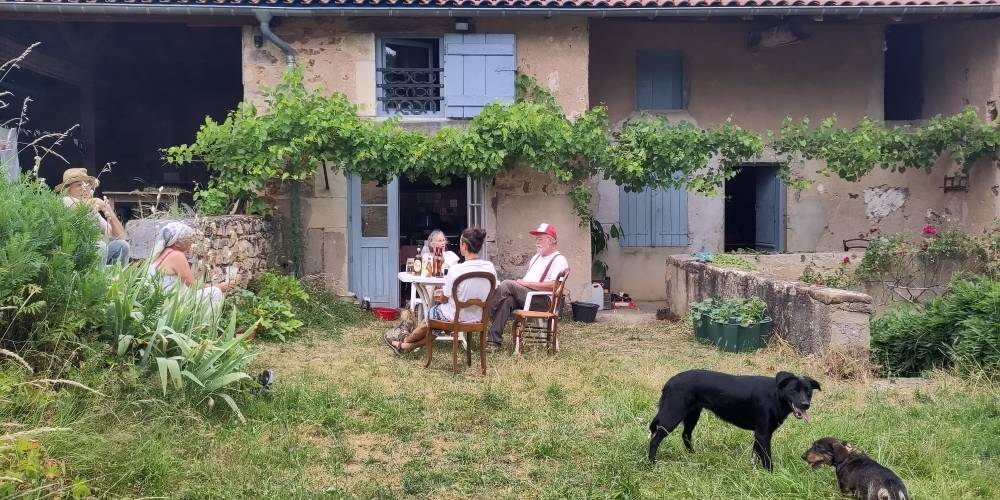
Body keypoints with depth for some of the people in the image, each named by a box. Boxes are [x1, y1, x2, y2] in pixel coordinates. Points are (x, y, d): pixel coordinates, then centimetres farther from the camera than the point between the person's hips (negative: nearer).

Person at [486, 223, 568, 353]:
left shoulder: (559, 260, -1)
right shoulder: (537, 257, 29)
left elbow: (553, 285, -17)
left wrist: (527, 283, -14)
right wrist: (520, 282, 6)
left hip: (543, 300, -7)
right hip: (524, 296, 7)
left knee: (507, 285, -26)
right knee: (507, 300, -28)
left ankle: (490, 316, -11)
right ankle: (494, 341, -32)